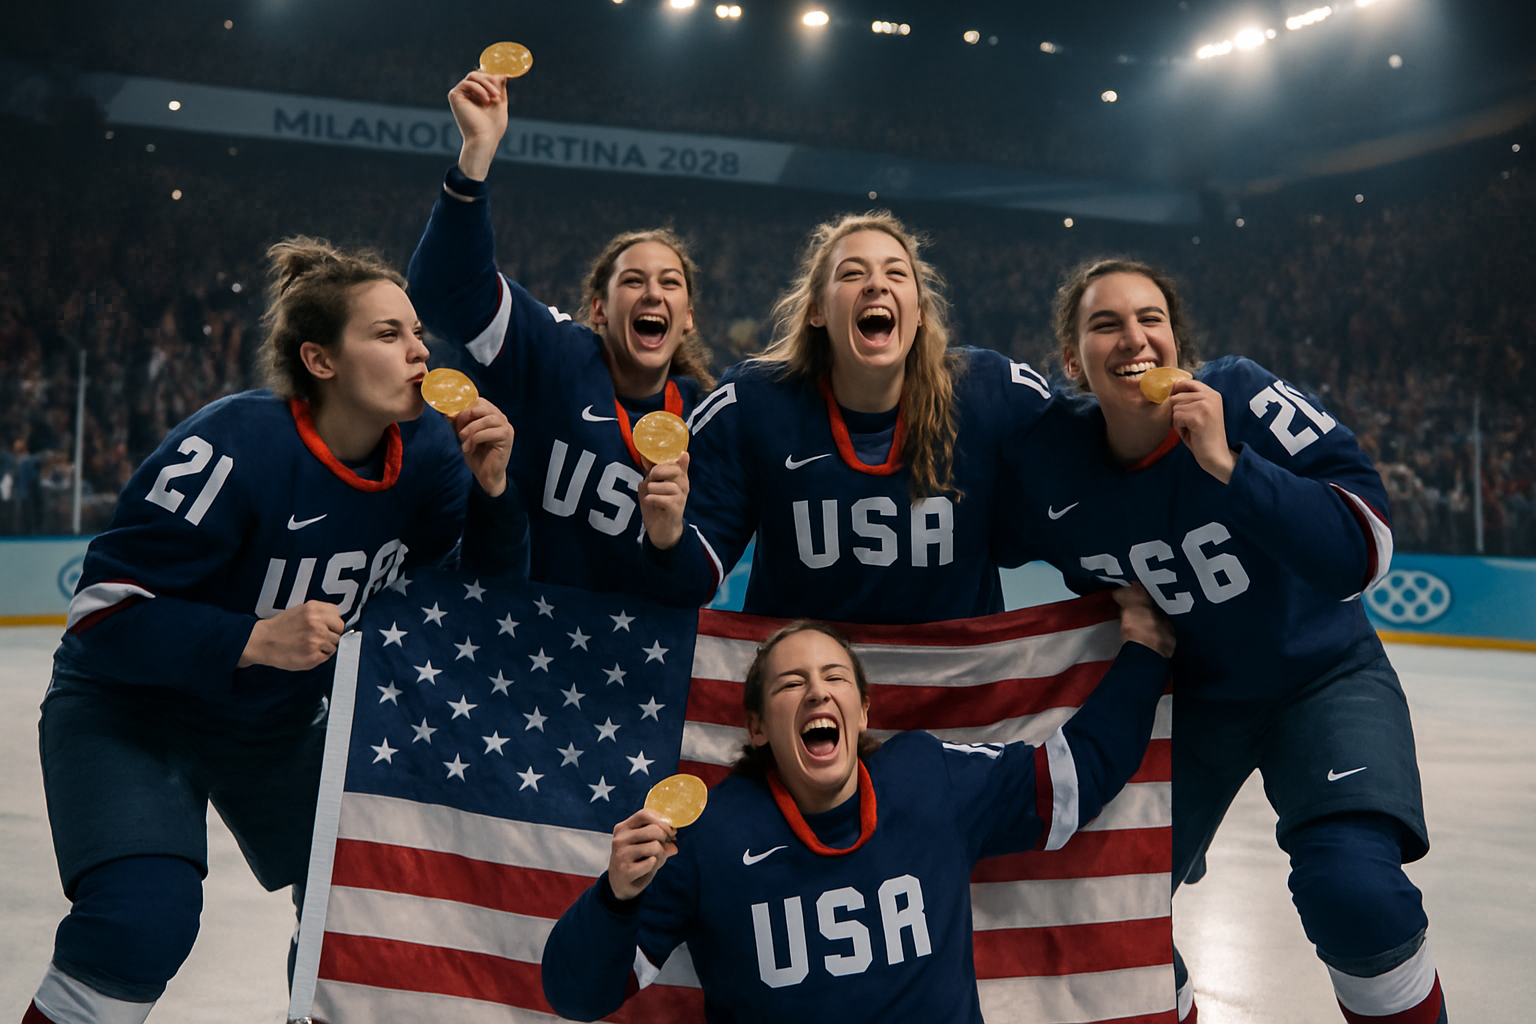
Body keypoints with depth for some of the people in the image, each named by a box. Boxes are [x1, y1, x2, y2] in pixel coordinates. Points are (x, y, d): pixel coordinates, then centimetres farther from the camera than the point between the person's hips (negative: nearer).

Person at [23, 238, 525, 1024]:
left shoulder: (427, 452, -11)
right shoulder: (233, 449, -28)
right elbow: (103, 611, -26)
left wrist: (490, 488, -23)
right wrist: (255, 640, -38)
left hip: (277, 729, 6)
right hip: (127, 710, -6)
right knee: (144, 919, -25)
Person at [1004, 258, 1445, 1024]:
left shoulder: (1243, 399, -23)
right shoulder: (1051, 476, -14)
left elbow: (1364, 552, -30)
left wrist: (1227, 464, -36)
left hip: (1320, 675, -3)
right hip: (1189, 695, 3)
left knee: (1352, 890, -26)